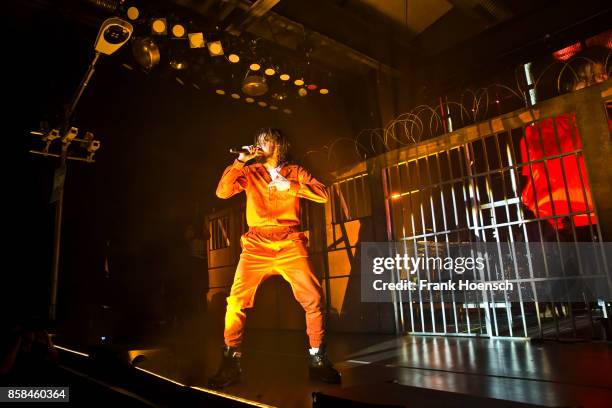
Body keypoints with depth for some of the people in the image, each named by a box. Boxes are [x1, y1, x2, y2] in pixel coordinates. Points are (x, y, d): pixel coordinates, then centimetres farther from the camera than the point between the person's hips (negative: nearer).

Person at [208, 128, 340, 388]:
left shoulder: (295, 171, 14)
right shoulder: (250, 173, 16)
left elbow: (323, 194, 1)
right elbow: (222, 192, 2)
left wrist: (290, 186, -8)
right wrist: (240, 161, -2)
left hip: (289, 245, 0)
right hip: (256, 245, 1)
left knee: (312, 298, -10)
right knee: (236, 301, -11)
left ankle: (317, 359, 6)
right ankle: (231, 362, 4)